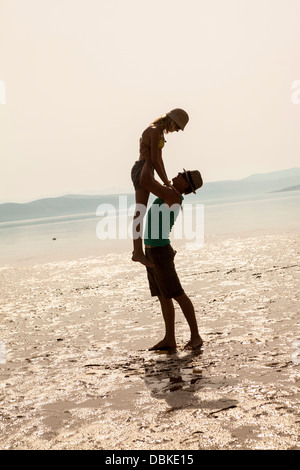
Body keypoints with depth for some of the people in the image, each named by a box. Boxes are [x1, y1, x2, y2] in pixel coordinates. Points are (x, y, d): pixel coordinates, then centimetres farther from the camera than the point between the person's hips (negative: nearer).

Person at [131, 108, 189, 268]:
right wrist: (167, 183, -9)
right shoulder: (155, 131, -13)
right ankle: (138, 252, -22)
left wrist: (167, 182, 15)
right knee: (140, 212, -16)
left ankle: (137, 250, 13)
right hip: (142, 172, -10)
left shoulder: (159, 131, 18)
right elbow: (155, 160, -16)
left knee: (140, 212, 9)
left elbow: (159, 159, 19)